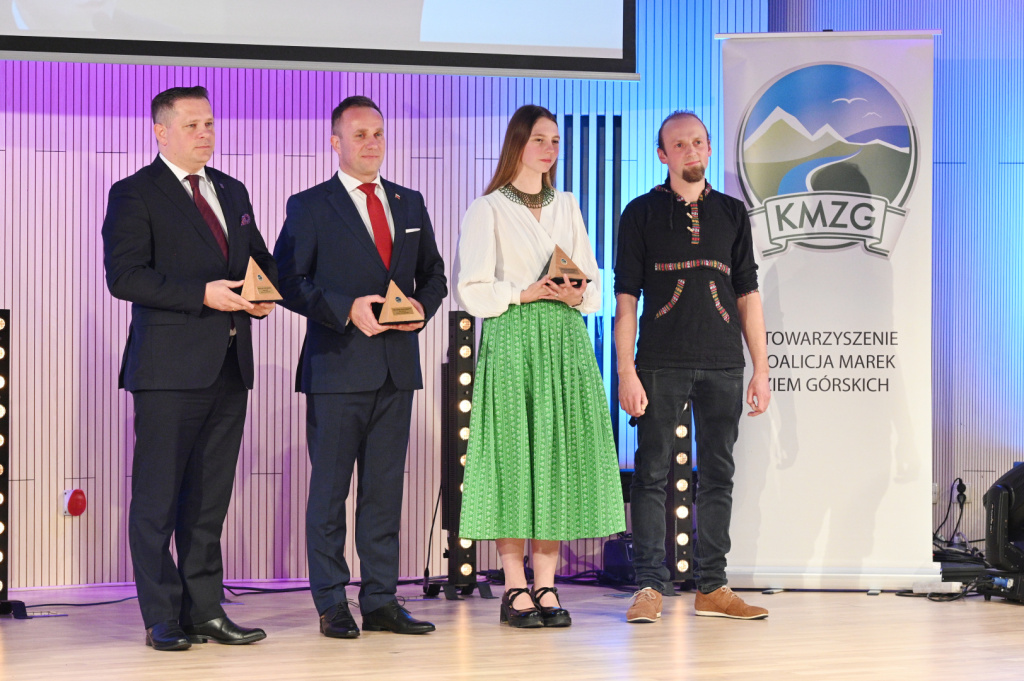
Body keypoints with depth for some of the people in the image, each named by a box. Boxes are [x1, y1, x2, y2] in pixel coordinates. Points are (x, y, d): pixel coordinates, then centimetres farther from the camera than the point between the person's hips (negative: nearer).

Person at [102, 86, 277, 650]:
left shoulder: (232, 192, 17)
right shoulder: (134, 195, -3)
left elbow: (260, 256, 27)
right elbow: (124, 276, -13)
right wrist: (202, 294, -19)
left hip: (229, 366, 7)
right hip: (169, 368, -6)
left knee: (210, 498, 10)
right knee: (157, 497, -2)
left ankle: (205, 610, 16)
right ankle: (163, 620, 4)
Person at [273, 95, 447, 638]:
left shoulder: (409, 204, 15)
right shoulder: (310, 206, 0)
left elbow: (433, 273, 20)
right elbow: (288, 282, -6)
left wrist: (421, 305, -1)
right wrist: (346, 309, -17)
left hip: (397, 366, 5)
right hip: (338, 365, -4)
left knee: (385, 487, 7)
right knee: (329, 489, 0)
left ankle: (381, 602, 13)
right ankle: (332, 606, 6)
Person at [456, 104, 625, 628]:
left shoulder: (567, 207, 17)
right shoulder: (488, 210, 3)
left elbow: (592, 283, 16)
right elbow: (473, 291, -2)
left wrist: (576, 295, -5)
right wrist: (526, 293, -14)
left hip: (565, 343, 4)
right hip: (512, 342, -4)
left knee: (560, 452, 0)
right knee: (513, 452, -7)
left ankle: (546, 586, 4)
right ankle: (515, 589, -2)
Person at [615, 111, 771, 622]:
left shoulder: (732, 213, 13)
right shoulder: (642, 214, 5)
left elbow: (748, 295, 13)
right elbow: (626, 298, 1)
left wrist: (761, 368, 7)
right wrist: (626, 371, -7)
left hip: (723, 366, 3)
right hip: (661, 363, -3)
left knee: (718, 475, 5)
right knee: (651, 473, -3)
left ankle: (712, 588, 11)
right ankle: (649, 585, 2)